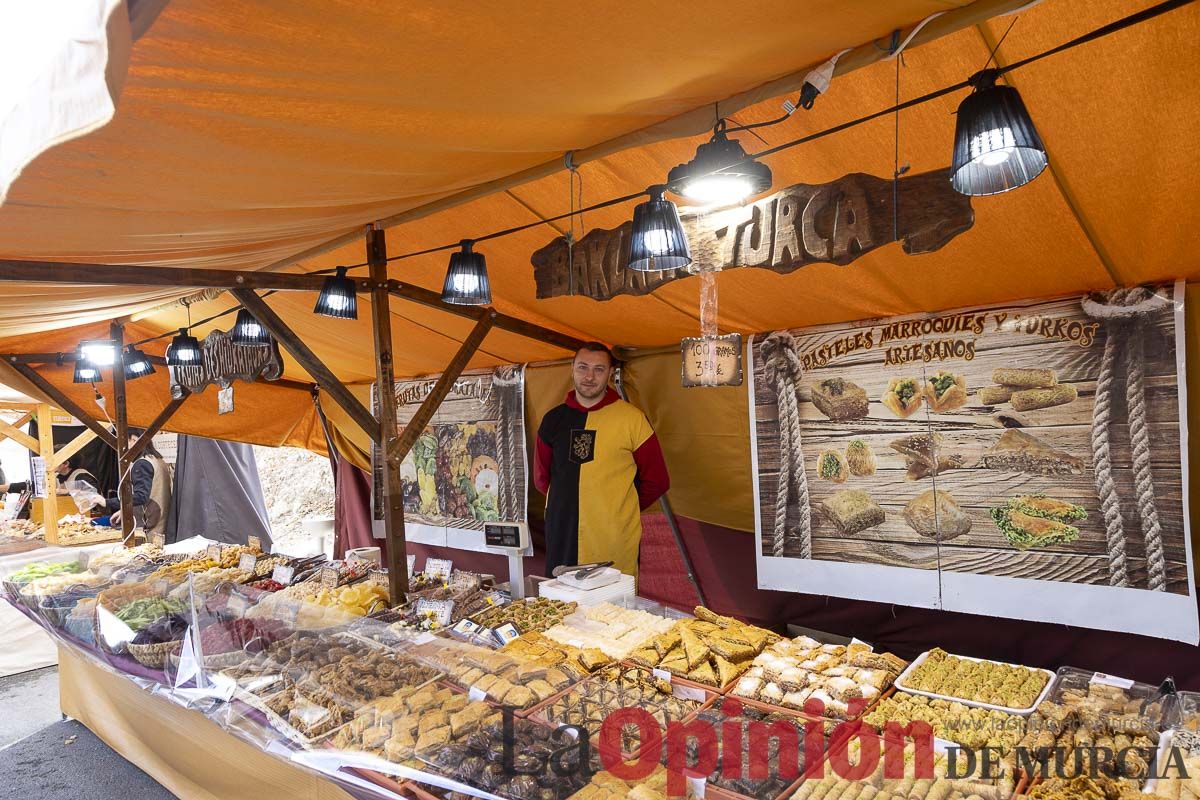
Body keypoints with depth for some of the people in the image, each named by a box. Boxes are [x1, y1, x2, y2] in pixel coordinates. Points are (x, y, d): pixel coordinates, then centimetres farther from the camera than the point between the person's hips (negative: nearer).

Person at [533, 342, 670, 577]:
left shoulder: (632, 418, -4)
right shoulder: (554, 419, 8)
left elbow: (656, 480, 2)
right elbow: (541, 477, 20)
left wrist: (620, 510, 8)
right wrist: (567, 502, 13)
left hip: (615, 541, -3)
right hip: (561, 535, 4)